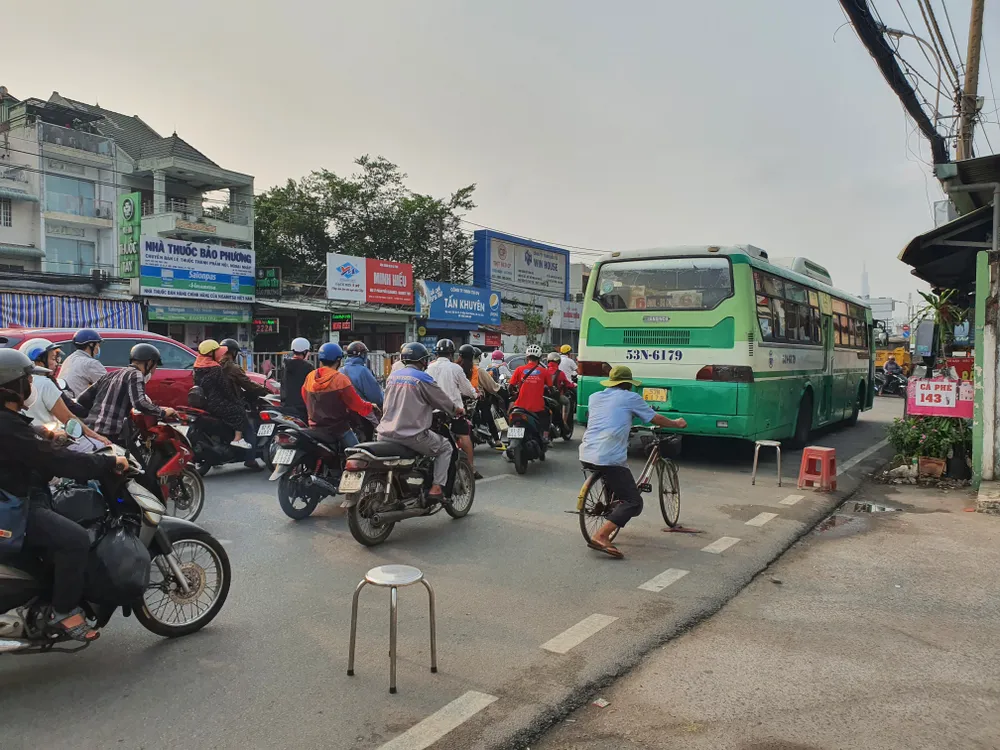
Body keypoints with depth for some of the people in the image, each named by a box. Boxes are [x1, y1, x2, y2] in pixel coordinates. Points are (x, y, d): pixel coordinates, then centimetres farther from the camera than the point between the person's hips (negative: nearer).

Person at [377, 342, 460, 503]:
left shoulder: (392, 375, 12)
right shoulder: (422, 378, -8)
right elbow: (443, 401, -1)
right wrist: (457, 410, 21)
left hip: (386, 434, 7)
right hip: (411, 434, -6)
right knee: (445, 448, 12)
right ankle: (436, 488, 0)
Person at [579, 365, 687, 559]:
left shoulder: (594, 397, 20)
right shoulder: (630, 398, 6)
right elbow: (655, 419, 15)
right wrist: (677, 424, 34)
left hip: (586, 456, 7)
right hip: (610, 458, -7)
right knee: (633, 502, -5)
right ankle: (601, 537, -19)